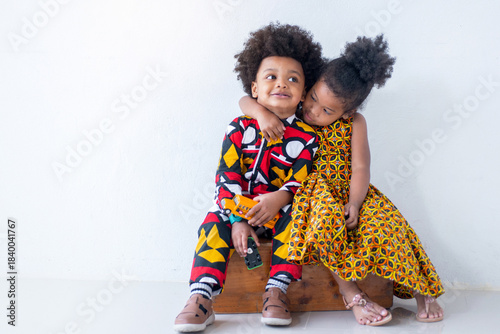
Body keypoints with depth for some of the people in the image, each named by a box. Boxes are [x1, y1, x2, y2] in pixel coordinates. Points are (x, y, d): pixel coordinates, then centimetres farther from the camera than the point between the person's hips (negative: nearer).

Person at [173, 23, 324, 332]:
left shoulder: (306, 137, -4)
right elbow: (228, 176, -8)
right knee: (214, 223, -24)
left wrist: (279, 198, -32)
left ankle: (276, 290, -25)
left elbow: (299, 181, -9)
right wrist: (238, 221, -18)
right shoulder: (240, 128, -3)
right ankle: (201, 298, -28)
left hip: (281, 207, 0)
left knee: (293, 217, -29)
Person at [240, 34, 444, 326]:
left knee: (385, 221, -25)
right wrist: (261, 111, -24)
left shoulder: (354, 124, -2)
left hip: (347, 190, 1)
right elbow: (245, 101, 0)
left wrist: (354, 203, -26)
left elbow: (360, 168, -9)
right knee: (326, 216, -36)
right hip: (311, 190, -1)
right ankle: (350, 292, -24)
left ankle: (420, 290, -7)